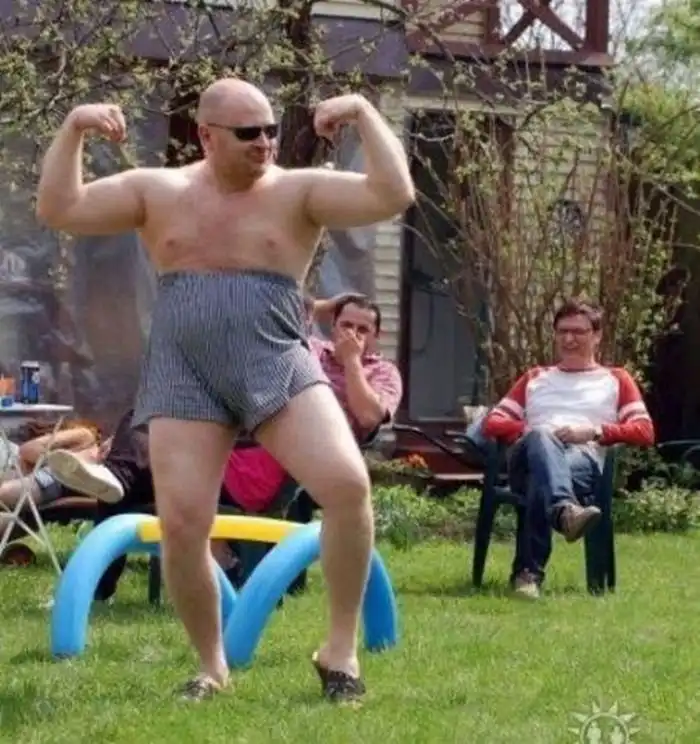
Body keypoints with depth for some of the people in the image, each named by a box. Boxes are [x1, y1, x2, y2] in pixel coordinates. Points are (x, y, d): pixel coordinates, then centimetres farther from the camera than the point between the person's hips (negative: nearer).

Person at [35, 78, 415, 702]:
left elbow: (394, 196, -8)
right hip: (184, 380, 2)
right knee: (181, 526, -5)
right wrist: (74, 129, -5)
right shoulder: (158, 191, 9)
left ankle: (341, 648, -7)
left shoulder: (299, 192, 2)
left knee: (348, 485, -22)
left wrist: (364, 113, -11)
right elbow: (58, 210, 5)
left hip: (278, 369, -1)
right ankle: (212, 665, 18)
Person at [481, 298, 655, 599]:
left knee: (541, 481, -42)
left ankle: (529, 572, -59)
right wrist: (526, 430, 1)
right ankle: (565, 510, -74)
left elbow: (645, 432, 13)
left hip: (586, 458, -1)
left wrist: (594, 432, -4)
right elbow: (491, 423, 24)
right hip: (530, 456, 1)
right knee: (541, 438, -42)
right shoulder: (535, 378, 37)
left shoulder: (616, 380, 29)